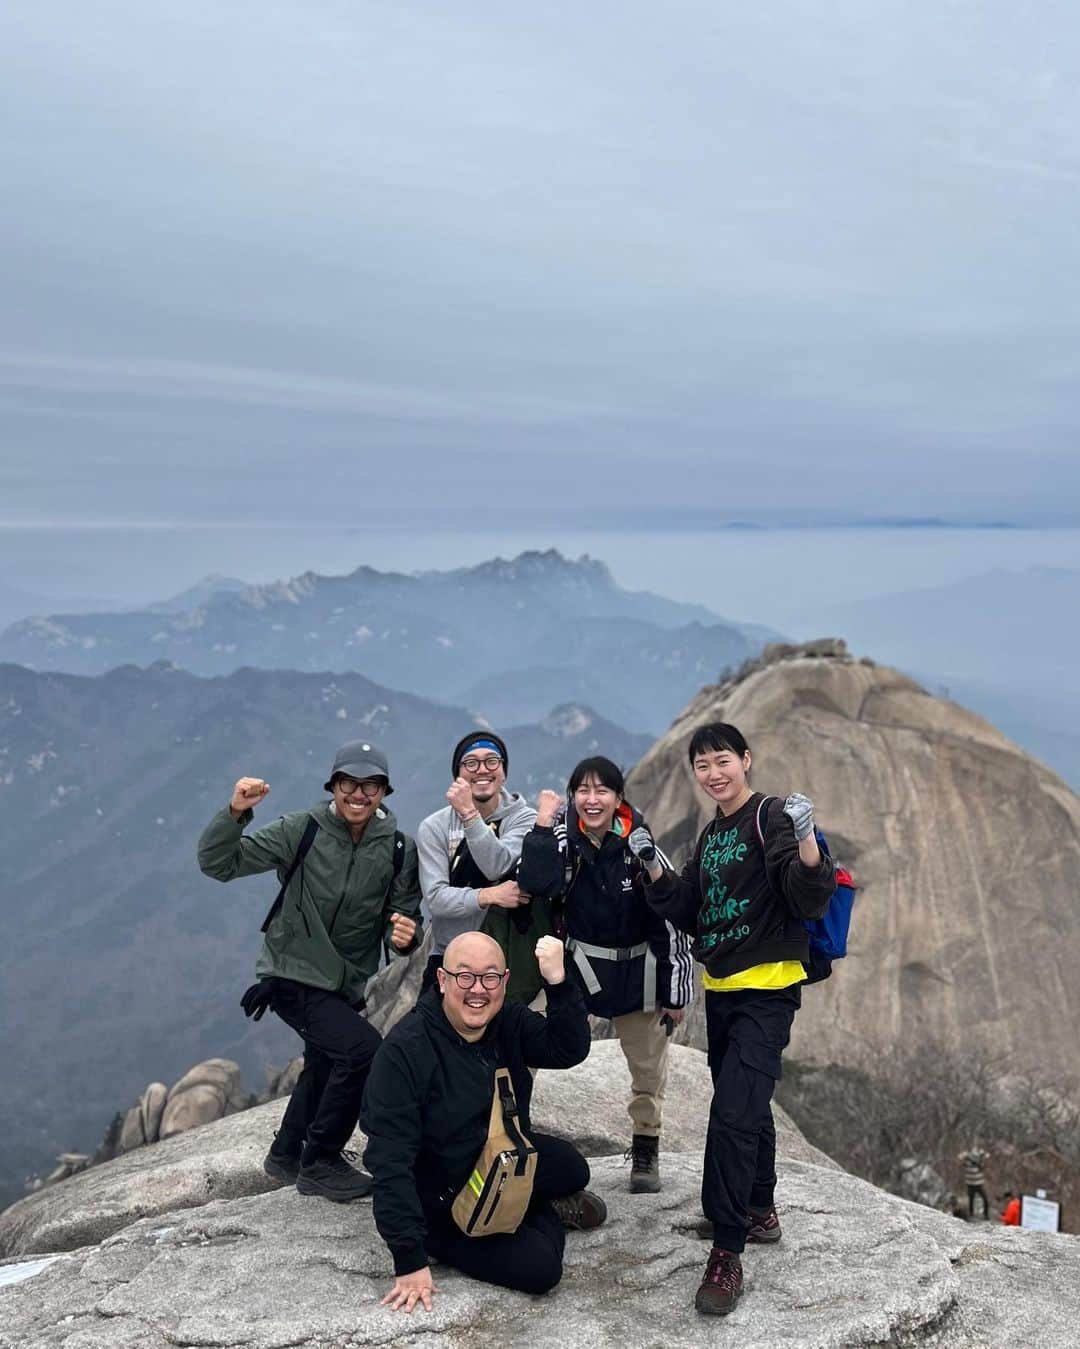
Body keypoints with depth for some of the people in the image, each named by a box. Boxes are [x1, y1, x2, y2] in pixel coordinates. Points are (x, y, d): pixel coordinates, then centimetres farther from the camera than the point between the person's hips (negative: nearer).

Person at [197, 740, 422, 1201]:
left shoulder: (399, 849, -6)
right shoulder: (303, 830, -14)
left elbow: (404, 917, -2)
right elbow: (218, 864, -16)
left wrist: (403, 935, -26)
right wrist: (235, 813, -33)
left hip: (346, 984, 6)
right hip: (293, 974, -6)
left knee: (325, 1069, 26)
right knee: (365, 1049, -23)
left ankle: (286, 1155, 52)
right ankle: (320, 1163, -5)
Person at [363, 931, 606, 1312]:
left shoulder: (508, 1020, -5)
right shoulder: (404, 1049, -26)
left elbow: (570, 1051, -14)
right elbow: (390, 1162, -27)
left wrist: (558, 982, -29)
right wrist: (410, 1262, -30)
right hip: (440, 1205, -7)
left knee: (571, 1168, -19)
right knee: (539, 1268, -21)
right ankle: (548, 1215, 12)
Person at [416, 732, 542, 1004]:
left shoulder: (524, 818, -2)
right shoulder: (434, 827, 0)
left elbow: (497, 866, -19)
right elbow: (435, 897, -10)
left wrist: (469, 814, -27)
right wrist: (489, 896, -22)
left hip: (505, 958, -1)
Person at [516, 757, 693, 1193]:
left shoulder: (639, 846, -12)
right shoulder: (563, 838, -7)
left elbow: (670, 922, -7)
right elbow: (536, 884, -26)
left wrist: (675, 993, -5)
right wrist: (543, 824, -25)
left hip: (637, 973, 0)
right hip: (577, 968, 0)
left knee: (649, 1068, 11)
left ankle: (645, 1152, 31)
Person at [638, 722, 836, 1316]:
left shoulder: (771, 816, -11)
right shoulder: (712, 834, 13)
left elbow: (810, 902, -19)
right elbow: (689, 914, 15)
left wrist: (805, 844, -35)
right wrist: (655, 869, 2)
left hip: (767, 991, -8)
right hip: (721, 989, 8)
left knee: (733, 1114, -15)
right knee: (746, 1107, 20)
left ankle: (727, 1254, -12)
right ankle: (760, 1212, 37)